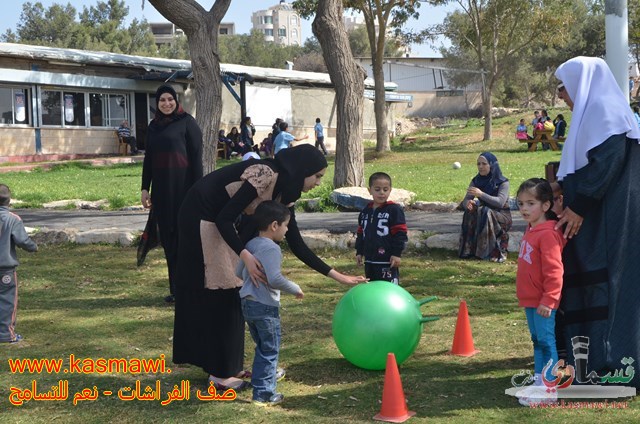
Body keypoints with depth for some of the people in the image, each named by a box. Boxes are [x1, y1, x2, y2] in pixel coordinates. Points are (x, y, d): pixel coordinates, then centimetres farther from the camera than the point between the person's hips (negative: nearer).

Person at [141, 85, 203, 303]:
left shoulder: (187, 122, -3)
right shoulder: (154, 126, 13)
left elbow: (196, 156, -8)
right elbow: (148, 158, 17)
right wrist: (145, 188, 12)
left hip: (183, 186, -6)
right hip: (161, 187, 6)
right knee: (168, 238, 6)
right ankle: (176, 289, 14)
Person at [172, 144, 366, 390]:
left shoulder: (283, 192, 5)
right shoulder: (265, 175, -23)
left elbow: (296, 244, 6)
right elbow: (224, 219, -27)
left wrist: (337, 276, 6)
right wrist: (245, 255, -37)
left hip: (216, 221, 9)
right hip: (201, 218, -9)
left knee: (227, 292, 13)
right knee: (218, 292, -5)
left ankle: (226, 365, 23)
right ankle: (220, 372, 4)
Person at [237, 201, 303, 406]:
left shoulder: (251, 244, 9)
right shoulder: (271, 248, -18)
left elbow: (239, 272, 16)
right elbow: (275, 279, -27)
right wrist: (295, 289, -14)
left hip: (247, 303, 8)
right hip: (265, 306, -8)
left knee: (262, 347, 23)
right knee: (269, 350, 2)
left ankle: (261, 380, 35)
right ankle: (264, 393, 4)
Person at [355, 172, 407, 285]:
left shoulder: (394, 210, -8)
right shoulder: (366, 211, 12)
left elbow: (400, 233, -10)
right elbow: (360, 233, 19)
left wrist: (397, 253, -13)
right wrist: (359, 252, 16)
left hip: (387, 261, -7)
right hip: (369, 260, 7)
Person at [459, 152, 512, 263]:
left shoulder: (503, 182, -12)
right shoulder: (476, 181, 2)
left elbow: (500, 202, -27)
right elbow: (466, 200, -4)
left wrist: (481, 194, -38)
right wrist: (467, 203, -30)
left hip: (502, 216, -4)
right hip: (482, 216, 4)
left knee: (486, 213, -36)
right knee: (470, 211, -29)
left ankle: (496, 251, -26)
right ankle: (469, 248, -24)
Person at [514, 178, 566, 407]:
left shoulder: (547, 234, -20)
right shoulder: (530, 230, 12)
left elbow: (554, 271, -22)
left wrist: (548, 300, -22)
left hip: (543, 302, -10)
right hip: (530, 299, 10)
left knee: (546, 341, -5)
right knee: (537, 340, 16)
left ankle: (549, 389, 0)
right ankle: (539, 381, 25)